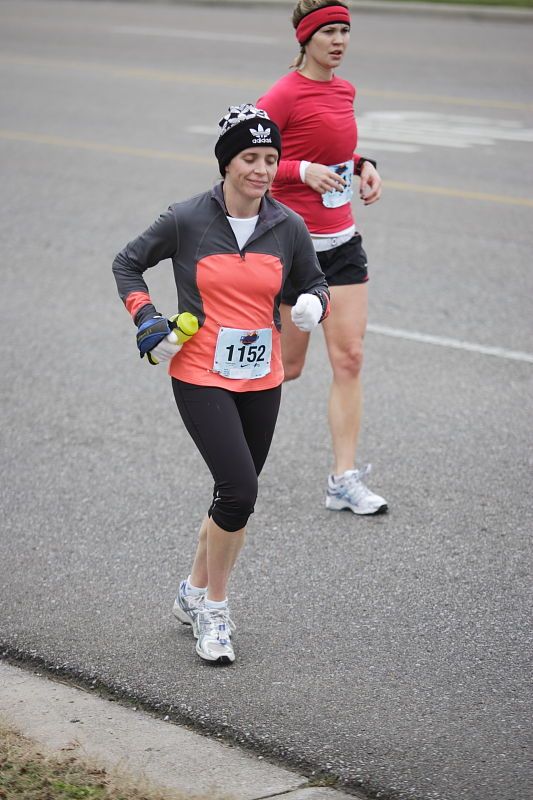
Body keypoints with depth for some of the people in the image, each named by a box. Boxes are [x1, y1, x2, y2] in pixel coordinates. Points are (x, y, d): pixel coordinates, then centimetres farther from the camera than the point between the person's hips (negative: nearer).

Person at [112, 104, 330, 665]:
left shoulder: (288, 227, -1)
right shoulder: (187, 220, -10)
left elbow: (314, 283, 14)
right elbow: (127, 264, 4)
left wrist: (313, 303, -8)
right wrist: (146, 322, -7)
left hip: (261, 382, 4)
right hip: (200, 378, -4)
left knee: (238, 496, 11)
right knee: (239, 490, -16)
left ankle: (195, 594, 34)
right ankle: (213, 609, 4)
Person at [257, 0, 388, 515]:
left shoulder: (344, 90, 9)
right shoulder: (284, 96, -14)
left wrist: (361, 165, 5)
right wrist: (303, 170, -24)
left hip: (341, 242, 7)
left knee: (349, 358, -1)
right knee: (287, 367, 4)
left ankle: (344, 480, 2)